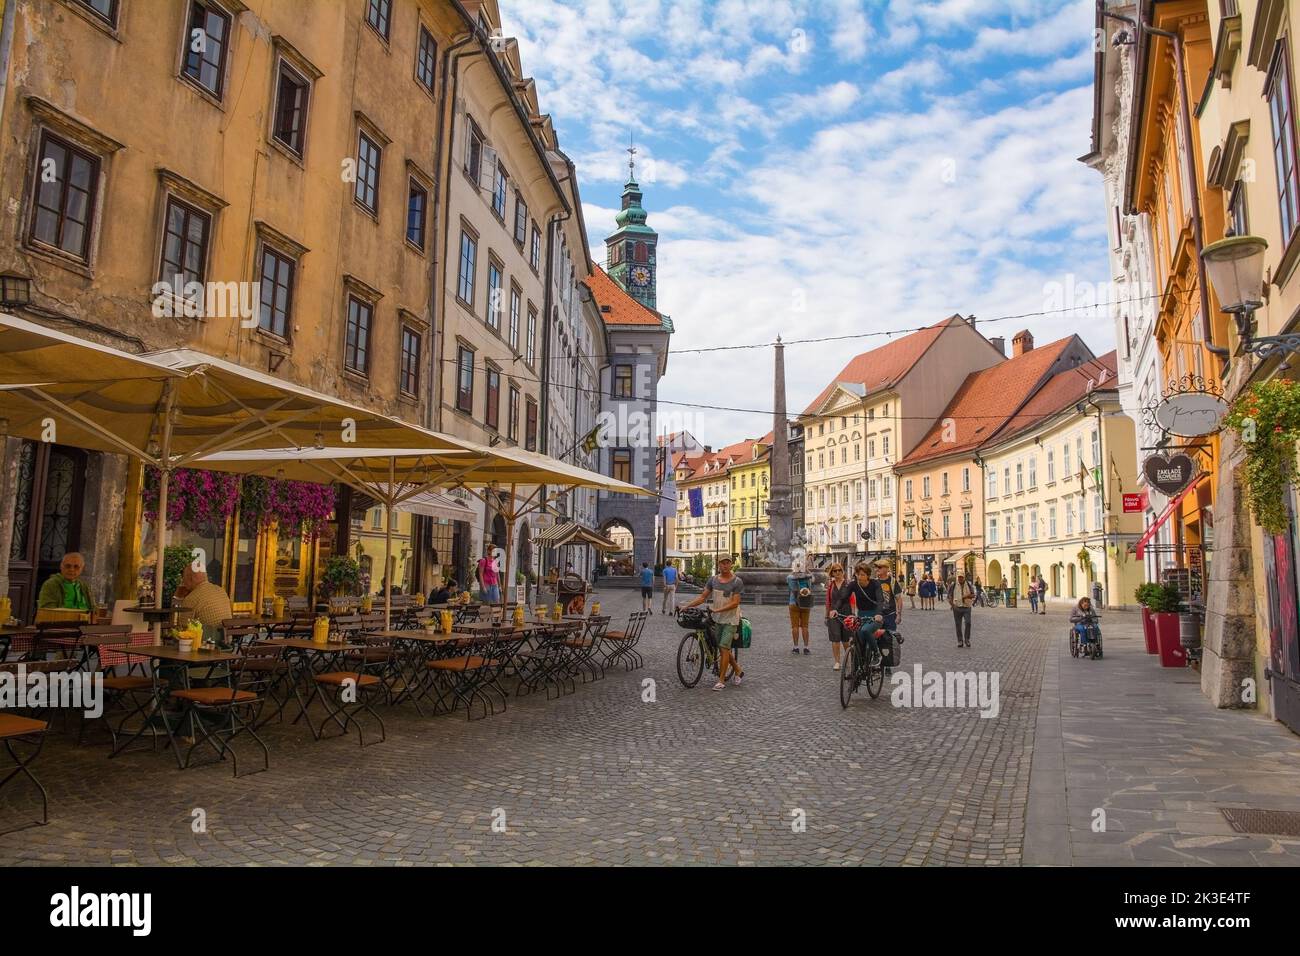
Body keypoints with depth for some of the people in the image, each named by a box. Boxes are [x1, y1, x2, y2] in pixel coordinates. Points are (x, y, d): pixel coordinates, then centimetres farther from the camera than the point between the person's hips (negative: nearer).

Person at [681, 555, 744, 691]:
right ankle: (739, 672, 31)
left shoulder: (737, 582, -9)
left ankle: (721, 681, -5)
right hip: (717, 619, 6)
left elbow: (735, 603, -15)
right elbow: (703, 597, 5)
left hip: (730, 620, -6)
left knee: (724, 648, -11)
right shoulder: (713, 580, 6)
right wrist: (687, 606, -7)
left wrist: (717, 610, -24)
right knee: (723, 649, 12)